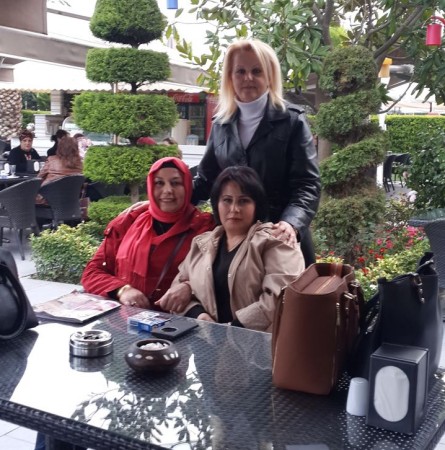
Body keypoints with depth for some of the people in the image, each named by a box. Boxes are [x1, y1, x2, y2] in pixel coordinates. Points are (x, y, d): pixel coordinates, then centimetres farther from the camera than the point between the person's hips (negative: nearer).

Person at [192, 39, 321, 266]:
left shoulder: (292, 120, -3)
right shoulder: (221, 124, 9)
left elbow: (307, 184, -10)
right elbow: (206, 180, 16)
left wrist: (291, 223, -29)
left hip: (282, 240, -3)